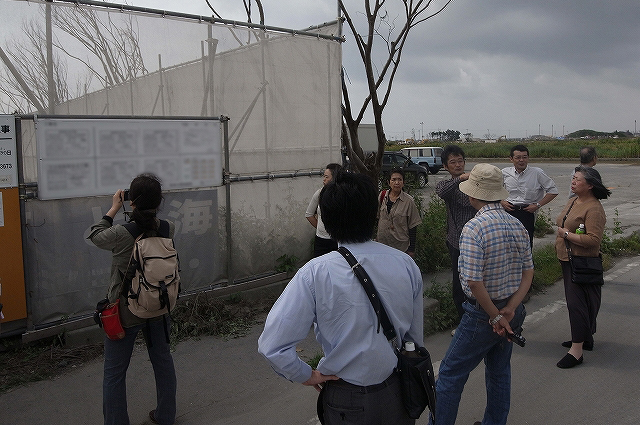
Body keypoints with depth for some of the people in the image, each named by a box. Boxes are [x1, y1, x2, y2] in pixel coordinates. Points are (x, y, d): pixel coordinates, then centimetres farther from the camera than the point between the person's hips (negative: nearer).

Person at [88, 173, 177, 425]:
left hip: (125, 312, -4)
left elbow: (95, 235, -1)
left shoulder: (121, 234, -24)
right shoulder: (169, 229, -14)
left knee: (114, 373, 12)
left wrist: (114, 208, 5)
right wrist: (148, 208, 5)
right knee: (163, 361, 22)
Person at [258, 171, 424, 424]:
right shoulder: (406, 264, -12)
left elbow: (271, 346, -25)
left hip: (346, 400, -3)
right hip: (398, 394, 3)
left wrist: (307, 375, -7)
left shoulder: (315, 273, -23)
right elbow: (416, 336, -1)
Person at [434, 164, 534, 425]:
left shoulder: (474, 228, -22)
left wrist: (495, 316, -13)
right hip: (512, 312, 7)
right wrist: (509, 310, -5)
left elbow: (475, 283, -25)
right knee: (499, 371, 22)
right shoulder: (517, 226, 1)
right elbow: (528, 273, 3)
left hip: (483, 314, -7)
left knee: (451, 373, 5)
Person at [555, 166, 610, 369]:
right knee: (575, 301, 19)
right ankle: (585, 338, 33)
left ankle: (577, 349, -6)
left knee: (576, 302, -10)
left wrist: (567, 234, -19)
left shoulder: (594, 209, -18)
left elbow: (593, 239, -26)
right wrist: (561, 232, 9)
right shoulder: (573, 201, 11)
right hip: (567, 260, 10)